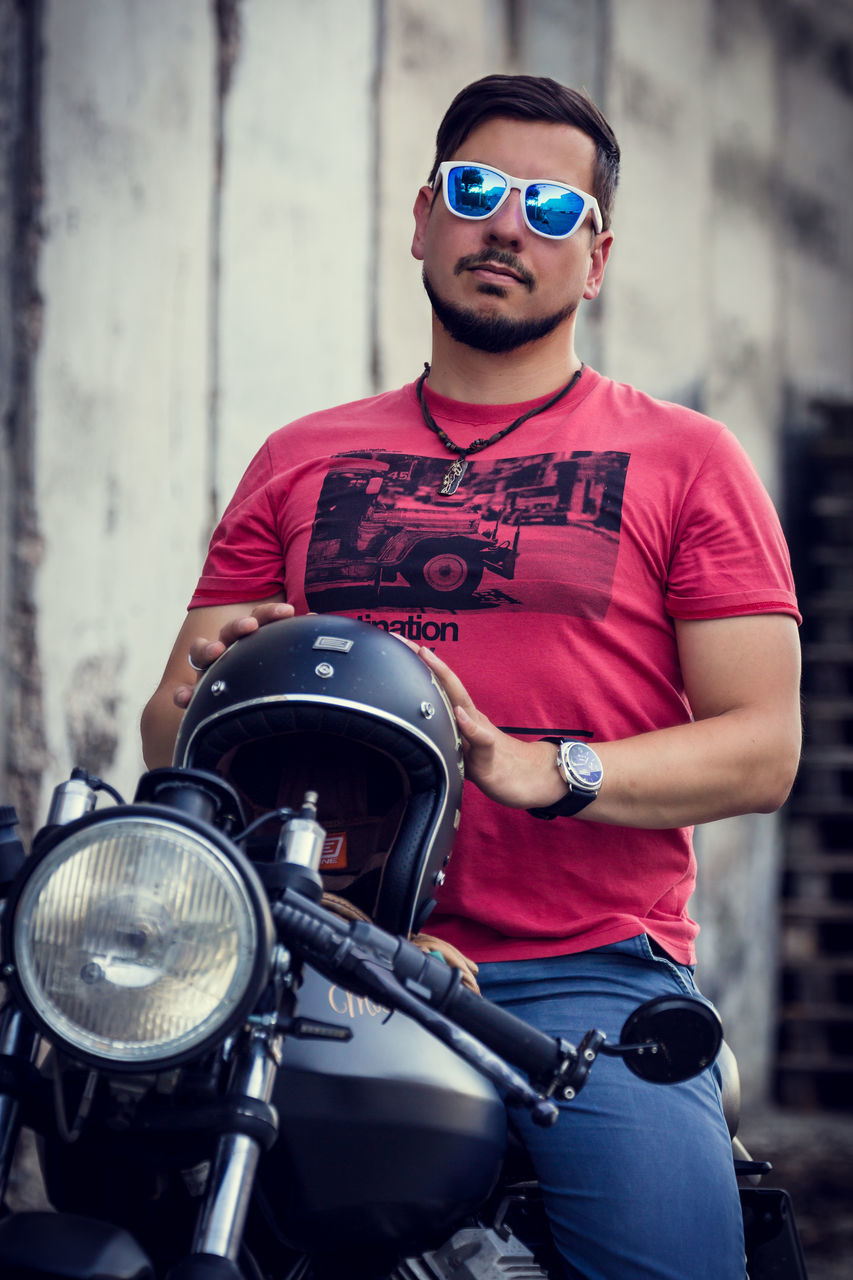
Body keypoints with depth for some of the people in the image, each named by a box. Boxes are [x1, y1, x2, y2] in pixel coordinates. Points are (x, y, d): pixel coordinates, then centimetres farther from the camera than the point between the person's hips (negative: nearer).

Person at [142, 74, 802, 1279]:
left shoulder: (686, 459, 12)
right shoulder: (299, 460, 21)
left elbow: (763, 745, 2)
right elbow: (169, 745, 18)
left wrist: (544, 770, -15)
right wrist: (199, 688, -7)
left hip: (591, 972, -2)